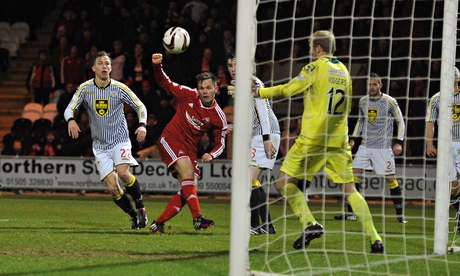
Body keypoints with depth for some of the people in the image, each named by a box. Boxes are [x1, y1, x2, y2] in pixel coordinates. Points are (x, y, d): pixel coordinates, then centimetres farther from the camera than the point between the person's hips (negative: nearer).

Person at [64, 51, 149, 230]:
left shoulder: (119, 88, -6)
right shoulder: (85, 88, -3)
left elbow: (140, 106, 3)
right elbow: (70, 109, -7)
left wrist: (142, 125, -16)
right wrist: (71, 120, -31)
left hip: (120, 140, -1)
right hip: (100, 146, 2)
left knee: (123, 173, -27)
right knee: (113, 188, -9)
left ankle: (141, 207, -8)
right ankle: (134, 216, 11)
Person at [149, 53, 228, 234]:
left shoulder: (219, 117, -6)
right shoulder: (188, 95, -9)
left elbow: (220, 143, 1)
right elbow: (164, 83, 0)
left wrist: (211, 155, -21)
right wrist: (156, 66, -19)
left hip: (190, 147, 4)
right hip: (170, 139, -4)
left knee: (190, 188, -8)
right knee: (188, 170, -28)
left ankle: (158, 223, 1)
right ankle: (197, 217, -36)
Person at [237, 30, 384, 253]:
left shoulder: (316, 68, -5)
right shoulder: (344, 71, 14)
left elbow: (287, 90, -4)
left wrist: (258, 92, 6)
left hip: (313, 138, -6)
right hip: (339, 140, 6)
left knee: (284, 183, 2)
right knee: (349, 189, 7)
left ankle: (310, 224, -14)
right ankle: (375, 239, -4)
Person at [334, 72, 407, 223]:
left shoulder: (390, 102, -7)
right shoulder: (363, 101, 7)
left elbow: (400, 122, 0)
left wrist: (398, 142, -9)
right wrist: (353, 138, 14)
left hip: (383, 147, -5)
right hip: (365, 145, 5)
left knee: (390, 178, -6)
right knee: (354, 174, -4)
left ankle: (400, 214, 3)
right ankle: (351, 213, 1)